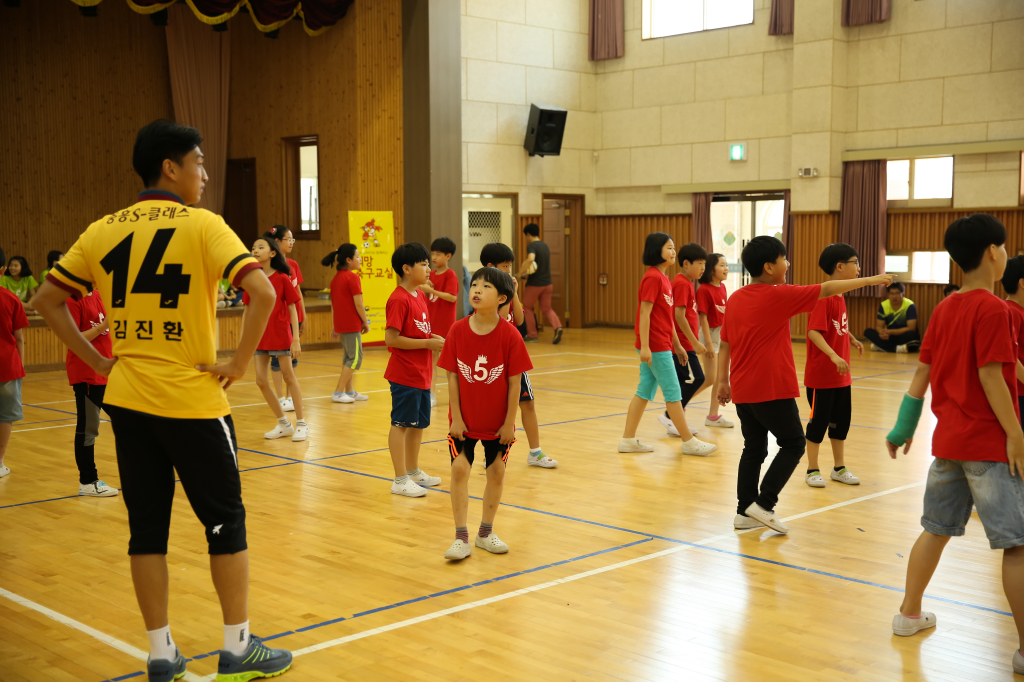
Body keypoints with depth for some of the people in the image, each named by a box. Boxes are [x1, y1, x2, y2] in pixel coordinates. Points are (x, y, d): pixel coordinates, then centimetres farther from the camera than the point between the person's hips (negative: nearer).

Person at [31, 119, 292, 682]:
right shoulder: (202, 225, -8)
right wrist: (240, 362, -12)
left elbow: (46, 300, 11)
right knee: (225, 522, 9)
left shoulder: (103, 230, 7)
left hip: (127, 400, 5)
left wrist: (97, 361, 11)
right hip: (192, 401, -5)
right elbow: (262, 292, -21)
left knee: (147, 527, 12)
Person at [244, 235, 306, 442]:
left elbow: (292, 309, -6)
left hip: (280, 334, -5)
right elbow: (247, 310, 9)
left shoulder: (282, 278, -7)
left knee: (288, 376, 3)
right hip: (259, 335, 5)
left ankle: (301, 424, 14)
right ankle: (283, 423, 19)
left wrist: (296, 339, -11)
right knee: (261, 380, 4)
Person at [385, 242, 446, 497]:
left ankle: (413, 471, 31)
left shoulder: (420, 295, 11)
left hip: (422, 374, 9)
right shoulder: (399, 299, -17)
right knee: (401, 424, 0)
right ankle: (400, 480, 6)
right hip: (404, 374, -9)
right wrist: (428, 343, -20)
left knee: (419, 423, 17)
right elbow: (391, 339, -22)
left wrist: (434, 339, 2)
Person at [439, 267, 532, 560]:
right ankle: (461, 538, 6)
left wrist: (510, 422, -9)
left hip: (497, 422, 0)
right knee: (460, 469, -3)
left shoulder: (510, 335, -14)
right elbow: (452, 377, -6)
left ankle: (486, 533, 26)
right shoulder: (457, 331, -10)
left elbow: (514, 382, -10)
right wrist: (455, 417, -7)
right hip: (464, 419, 0)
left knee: (496, 471, 9)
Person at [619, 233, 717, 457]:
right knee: (672, 391, -1)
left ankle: (628, 439, 15)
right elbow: (644, 313, -19)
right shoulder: (653, 277, -14)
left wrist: (677, 345, 20)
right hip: (656, 346, -9)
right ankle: (689, 441, 7)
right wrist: (644, 346, -22)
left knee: (645, 391, 11)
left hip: (662, 344, 9)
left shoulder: (663, 278, 14)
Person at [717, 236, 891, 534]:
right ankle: (763, 504, 0)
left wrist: (723, 381, 18)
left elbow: (724, 345, 11)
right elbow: (828, 290, -5)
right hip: (772, 389, -7)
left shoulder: (735, 299, 8)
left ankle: (745, 512, 16)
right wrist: (872, 280, 3)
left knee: (754, 449, 14)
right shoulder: (778, 296, -11)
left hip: (742, 390, 7)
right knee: (793, 444, 6)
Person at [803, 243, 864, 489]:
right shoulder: (823, 297, -19)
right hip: (821, 374, -9)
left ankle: (839, 468, 27)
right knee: (819, 420, 2)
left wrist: (852, 340, 11)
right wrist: (834, 355, -36)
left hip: (841, 375, 9)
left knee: (842, 420, 14)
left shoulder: (839, 296, 8)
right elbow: (814, 332, -28)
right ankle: (812, 470, 15)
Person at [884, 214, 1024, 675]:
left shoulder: (943, 309, 8)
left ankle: (909, 614, 26)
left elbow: (922, 371, 10)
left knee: (936, 528, 18)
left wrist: (904, 425, 15)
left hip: (947, 438, 8)